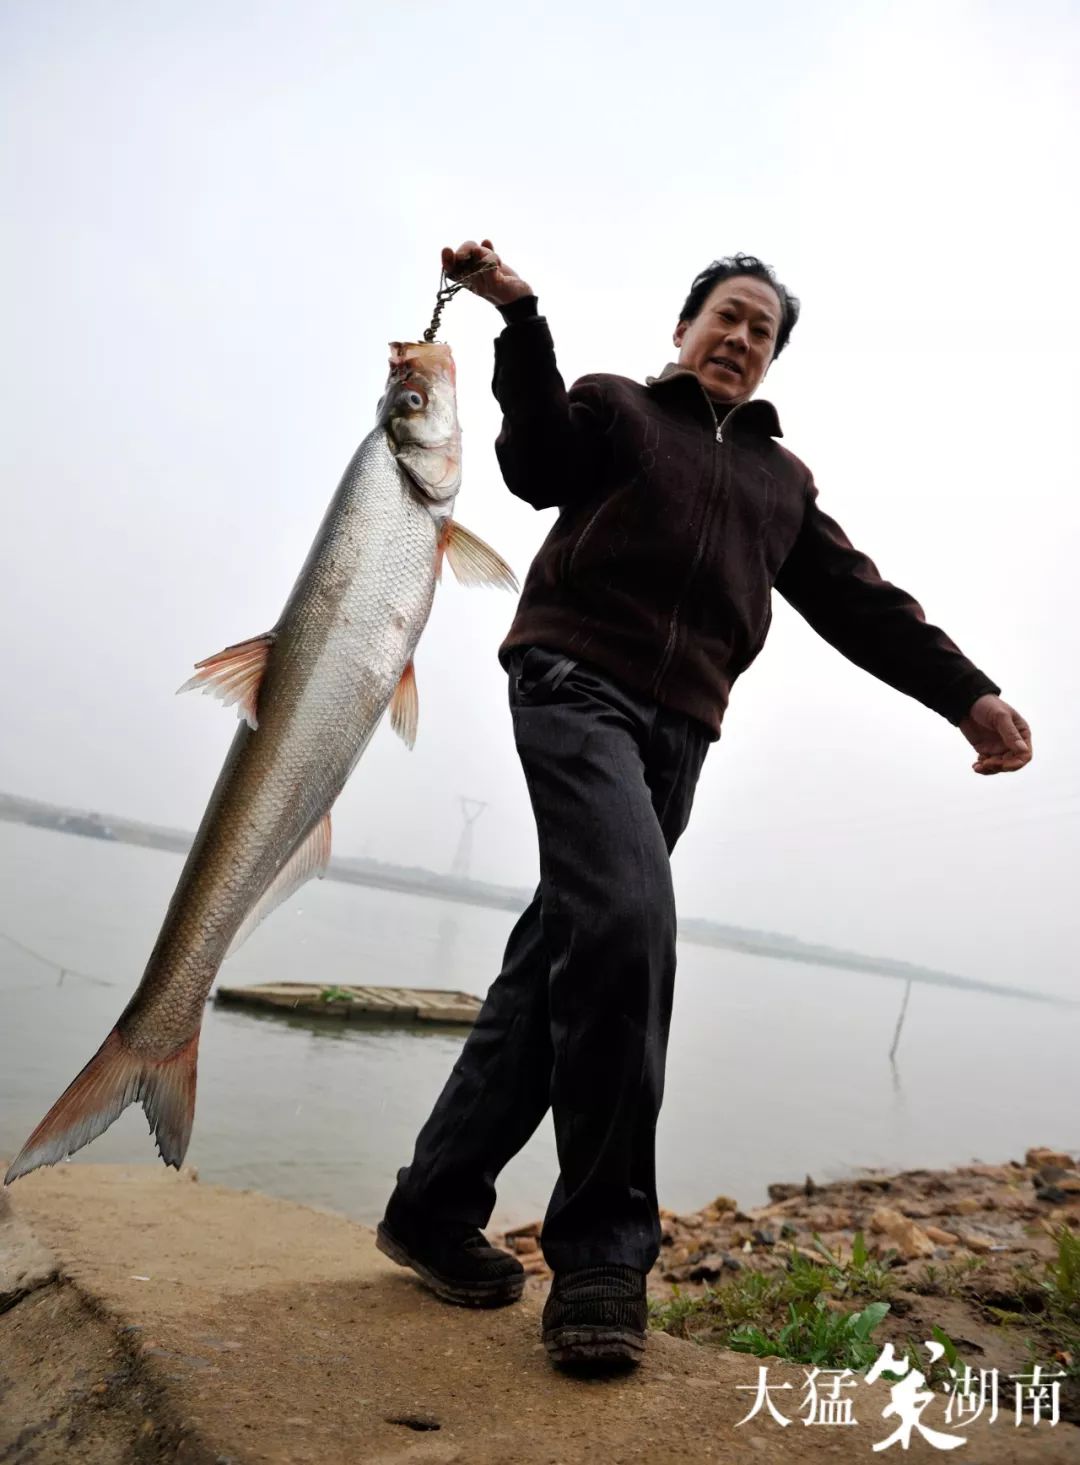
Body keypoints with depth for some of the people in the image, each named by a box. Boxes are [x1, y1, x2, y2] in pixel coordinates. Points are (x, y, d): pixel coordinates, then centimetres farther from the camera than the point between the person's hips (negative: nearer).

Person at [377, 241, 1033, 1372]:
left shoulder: (782, 480, 27)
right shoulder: (617, 408, 15)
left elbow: (856, 600, 17)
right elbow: (539, 460, -6)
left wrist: (965, 694, 6)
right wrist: (521, 322, -20)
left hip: (676, 734, 5)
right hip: (577, 684, -4)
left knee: (553, 967, 1)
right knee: (626, 918, -26)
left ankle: (435, 1209, 12)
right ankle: (603, 1248, -13)